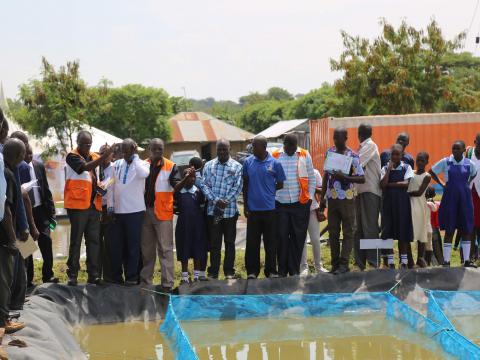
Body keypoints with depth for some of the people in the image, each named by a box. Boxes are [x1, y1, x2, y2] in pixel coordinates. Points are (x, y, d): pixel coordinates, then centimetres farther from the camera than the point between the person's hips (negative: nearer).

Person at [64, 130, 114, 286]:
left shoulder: (94, 156, 14)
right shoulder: (72, 156, -5)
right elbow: (86, 167, -22)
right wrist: (104, 156, -32)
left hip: (94, 205, 6)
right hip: (78, 204, -6)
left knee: (94, 240, 5)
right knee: (76, 240, -2)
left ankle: (94, 275, 9)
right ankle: (72, 275, 2)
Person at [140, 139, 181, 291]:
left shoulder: (170, 166, -1)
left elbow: (177, 185, -12)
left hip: (163, 212, -4)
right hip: (145, 211, 4)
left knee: (165, 248, -5)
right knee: (147, 248, 13)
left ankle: (167, 283, -6)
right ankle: (145, 280, 22)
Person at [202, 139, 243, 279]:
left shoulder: (236, 167, 2)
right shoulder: (209, 165, 7)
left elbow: (238, 186, -5)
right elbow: (204, 185, 0)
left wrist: (226, 201, -15)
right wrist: (215, 200, -13)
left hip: (230, 210, -1)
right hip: (213, 210, 1)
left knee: (230, 242, 6)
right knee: (214, 242, 6)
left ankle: (229, 271, 14)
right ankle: (213, 272, 13)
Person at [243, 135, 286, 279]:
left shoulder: (274, 163, -1)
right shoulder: (248, 162, 4)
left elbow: (280, 185, 6)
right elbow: (245, 184, 9)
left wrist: (268, 191, -1)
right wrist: (245, 205, 6)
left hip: (270, 208, -1)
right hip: (253, 208, 1)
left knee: (270, 241, 5)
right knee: (252, 241, 4)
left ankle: (271, 271, 14)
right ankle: (252, 271, 12)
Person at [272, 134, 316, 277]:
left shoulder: (304, 155, 4)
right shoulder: (275, 156, 2)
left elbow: (311, 178, 9)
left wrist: (310, 197, 4)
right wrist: (271, 198, 1)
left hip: (300, 203, 1)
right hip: (280, 204, 0)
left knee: (298, 238, 3)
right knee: (281, 237, 1)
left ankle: (294, 270, 11)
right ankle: (282, 270, 9)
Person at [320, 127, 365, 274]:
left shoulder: (353, 156, -8)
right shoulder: (330, 152, 7)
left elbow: (362, 178, -10)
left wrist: (344, 177, -23)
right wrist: (322, 197, 11)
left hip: (347, 199, -5)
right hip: (332, 198, 5)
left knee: (348, 232, 0)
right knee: (333, 232, 8)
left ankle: (344, 264, 2)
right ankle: (335, 263, 14)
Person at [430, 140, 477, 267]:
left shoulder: (469, 164, 0)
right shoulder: (446, 162, -4)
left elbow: (473, 174, 22)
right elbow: (432, 172, 9)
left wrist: (466, 184, 9)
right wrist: (442, 184, 3)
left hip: (465, 198, 2)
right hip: (450, 198, -2)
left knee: (467, 229, 4)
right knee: (449, 230, 0)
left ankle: (467, 260, 12)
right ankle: (446, 261, 4)